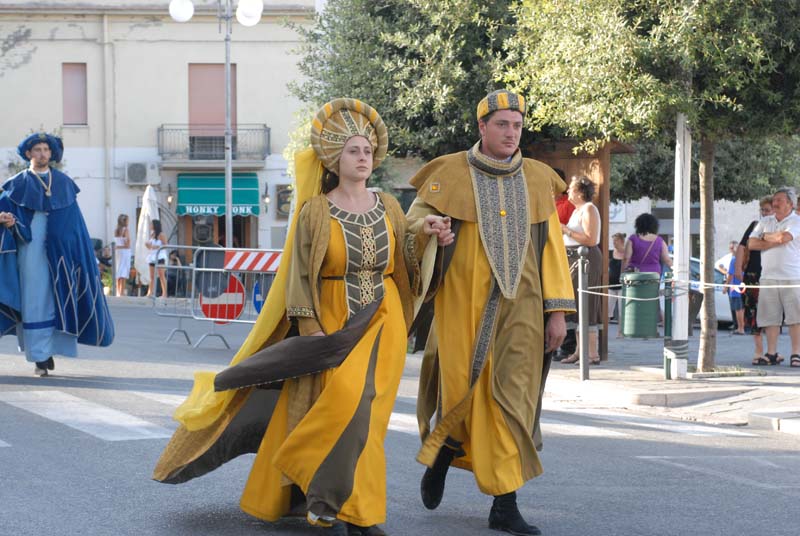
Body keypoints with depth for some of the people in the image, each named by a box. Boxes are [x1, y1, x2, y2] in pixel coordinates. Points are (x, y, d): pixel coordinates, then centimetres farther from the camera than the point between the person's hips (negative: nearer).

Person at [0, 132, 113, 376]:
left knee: (57, 299, -1)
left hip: (58, 252, 2)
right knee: (35, 300, -4)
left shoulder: (64, 183, 11)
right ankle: (39, 356, -3)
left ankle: (49, 350, 8)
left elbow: (75, 222, 11)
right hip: (30, 251, -2)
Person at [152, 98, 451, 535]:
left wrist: (424, 237, -9)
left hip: (381, 325, 4)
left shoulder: (388, 207, 8)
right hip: (332, 324, -3)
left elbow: (403, 264, 9)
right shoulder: (315, 212, -3)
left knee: (363, 416, -2)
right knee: (342, 405, -19)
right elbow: (300, 278, -5)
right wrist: (311, 331, -13)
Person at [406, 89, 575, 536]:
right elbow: (413, 223, 6)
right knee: (464, 394, -3)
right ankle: (440, 458, 29)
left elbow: (552, 248, 10)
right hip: (464, 302, -2)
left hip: (520, 305, 2)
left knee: (513, 399, -3)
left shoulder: (538, 180, 9)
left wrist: (557, 310, 4)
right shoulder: (450, 174, 2)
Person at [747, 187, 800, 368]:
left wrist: (766, 236, 1)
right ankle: (771, 353, 6)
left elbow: (785, 237, -18)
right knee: (770, 317, 2)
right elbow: (751, 244, 4)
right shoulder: (765, 222, 15)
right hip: (768, 277, 4)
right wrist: (776, 241, -6)